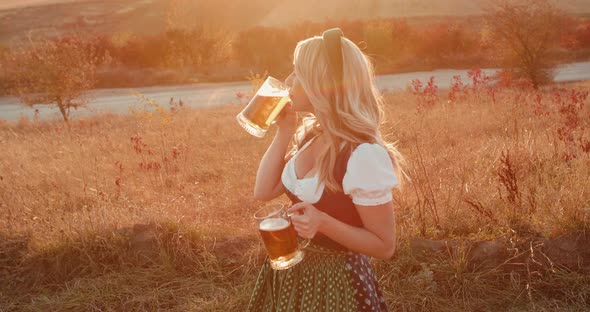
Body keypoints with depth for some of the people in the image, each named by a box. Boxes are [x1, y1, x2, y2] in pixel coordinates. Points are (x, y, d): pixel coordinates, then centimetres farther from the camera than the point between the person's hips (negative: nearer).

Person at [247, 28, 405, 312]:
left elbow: (384, 246, -19)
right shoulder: (311, 135, -1)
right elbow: (263, 191, 3)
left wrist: (323, 224, -32)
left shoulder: (363, 154, -25)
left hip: (336, 281, -7)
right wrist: (283, 131, -3)